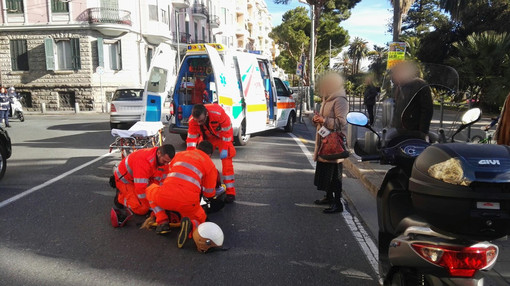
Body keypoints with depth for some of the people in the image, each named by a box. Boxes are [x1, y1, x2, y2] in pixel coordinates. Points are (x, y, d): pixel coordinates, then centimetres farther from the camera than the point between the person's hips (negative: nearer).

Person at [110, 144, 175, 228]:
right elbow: (141, 188, -36)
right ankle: (120, 197, 4)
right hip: (125, 179, -8)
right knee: (142, 209, -17)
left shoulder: (164, 159, -14)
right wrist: (151, 206, -25)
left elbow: (161, 181, -8)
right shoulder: (143, 160, -39)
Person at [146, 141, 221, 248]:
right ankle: (190, 225, -8)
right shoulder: (210, 165, 13)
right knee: (199, 219, 29)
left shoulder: (180, 154, 22)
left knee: (150, 189, 34)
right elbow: (209, 194, 15)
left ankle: (162, 222, 17)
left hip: (164, 198, 2)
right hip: (188, 204, -1)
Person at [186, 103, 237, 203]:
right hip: (207, 137, 4)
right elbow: (191, 139, -18)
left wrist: (224, 149, -25)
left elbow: (227, 131, -25)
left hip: (222, 136, -3)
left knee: (226, 160, -13)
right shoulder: (192, 121, -27)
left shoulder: (218, 113, -38)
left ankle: (230, 192, -8)